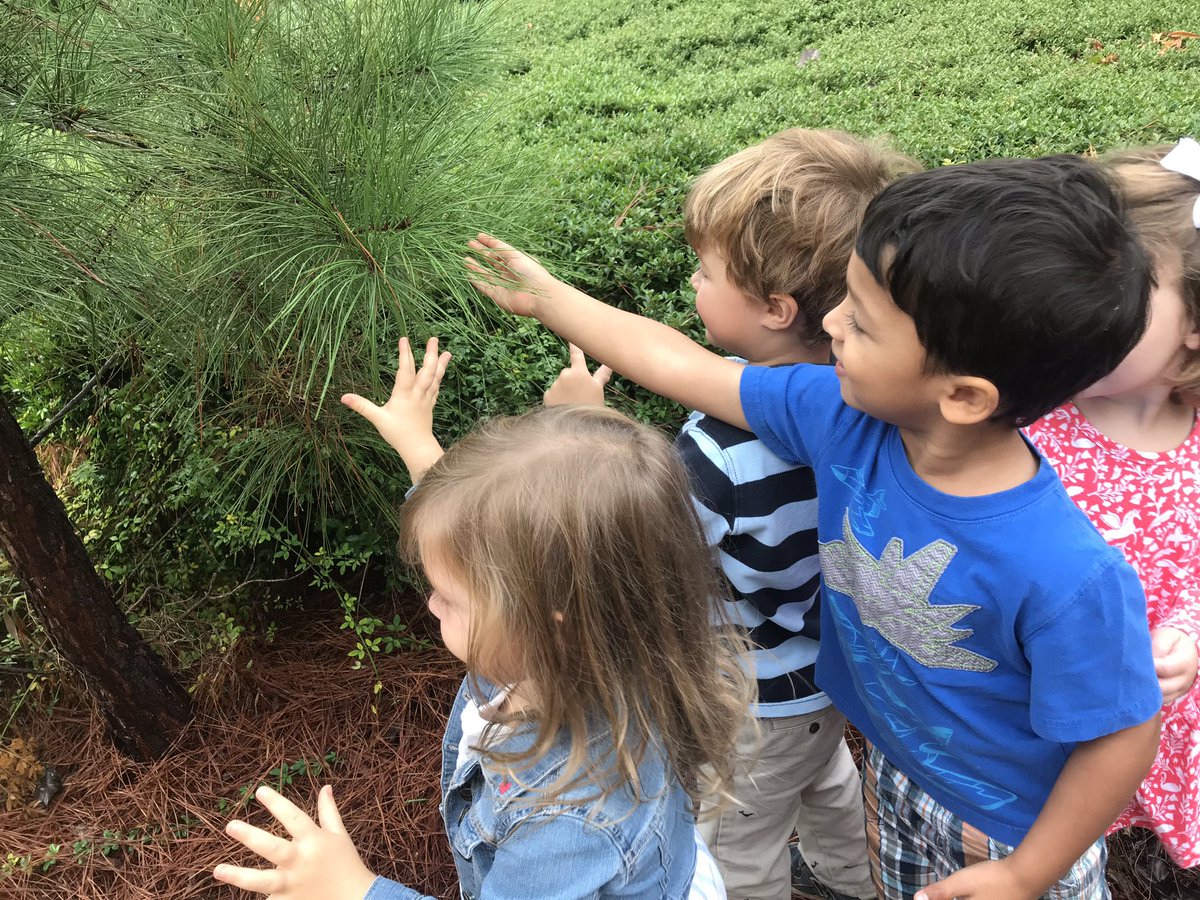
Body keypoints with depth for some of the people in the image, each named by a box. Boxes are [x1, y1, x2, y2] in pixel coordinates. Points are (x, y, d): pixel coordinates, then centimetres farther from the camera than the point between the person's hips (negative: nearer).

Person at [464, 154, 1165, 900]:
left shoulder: (1067, 579, -41)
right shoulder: (844, 418, -25)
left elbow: (1123, 736, -25)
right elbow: (680, 366, -14)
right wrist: (547, 296, -4)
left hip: (1018, 830, -5)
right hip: (896, 769, 5)